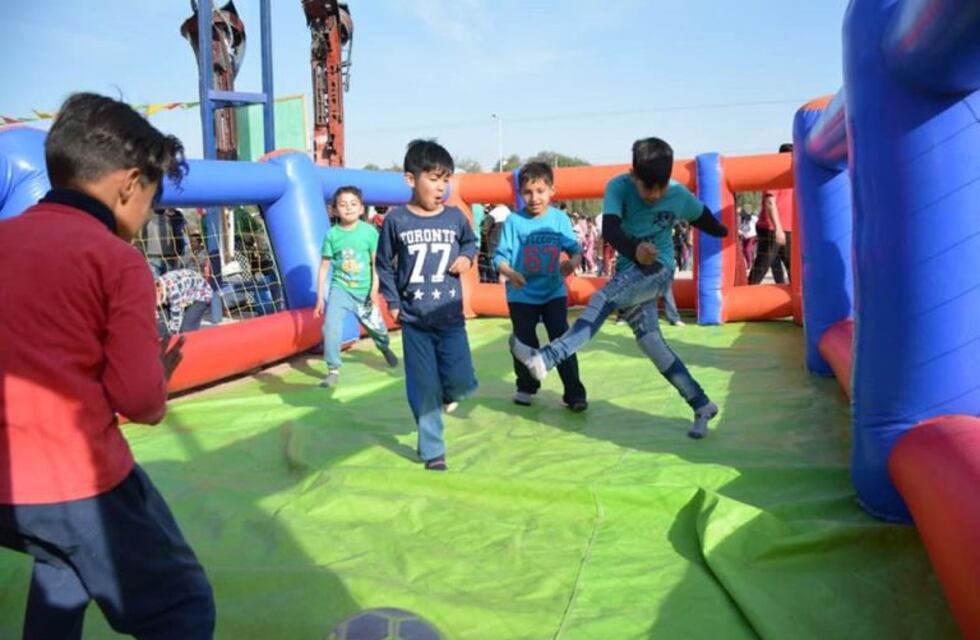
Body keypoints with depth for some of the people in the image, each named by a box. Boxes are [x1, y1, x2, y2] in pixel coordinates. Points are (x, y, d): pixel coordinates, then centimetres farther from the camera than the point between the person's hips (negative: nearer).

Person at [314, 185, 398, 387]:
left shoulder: (369, 231, -9)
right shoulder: (332, 234, -7)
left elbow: (376, 263, -5)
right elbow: (324, 267, -2)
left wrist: (374, 290, -12)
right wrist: (320, 297, -2)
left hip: (364, 291, 1)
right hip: (340, 289, 0)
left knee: (376, 327, 15)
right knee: (330, 326, -18)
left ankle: (385, 348, 51)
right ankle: (333, 371, -2)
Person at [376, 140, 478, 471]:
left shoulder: (455, 216, -1)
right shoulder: (396, 220, -7)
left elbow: (471, 242, 19)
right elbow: (384, 264, 3)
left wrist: (467, 256, -3)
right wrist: (393, 302, -2)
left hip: (451, 317, 2)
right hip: (414, 321, -1)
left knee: (461, 382, -3)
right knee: (423, 389, 3)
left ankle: (447, 395, 34)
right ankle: (432, 451, 17)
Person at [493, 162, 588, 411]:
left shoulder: (560, 219, -6)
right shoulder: (514, 221, -12)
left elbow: (575, 249, -3)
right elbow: (500, 256, -12)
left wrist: (573, 262, -26)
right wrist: (509, 272, -32)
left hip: (554, 292, 1)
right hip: (522, 295, 0)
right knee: (525, 343, 13)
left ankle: (574, 393, 6)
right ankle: (526, 387, 33)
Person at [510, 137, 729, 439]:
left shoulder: (680, 195, -9)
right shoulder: (619, 186, -13)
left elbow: (704, 219, 14)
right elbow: (609, 229, -29)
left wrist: (723, 233, 34)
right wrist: (634, 250, -50)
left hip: (658, 269, -3)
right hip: (630, 272, 3)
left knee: (603, 299, -29)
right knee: (651, 343, -1)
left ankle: (545, 358, -39)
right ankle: (702, 405, 10)